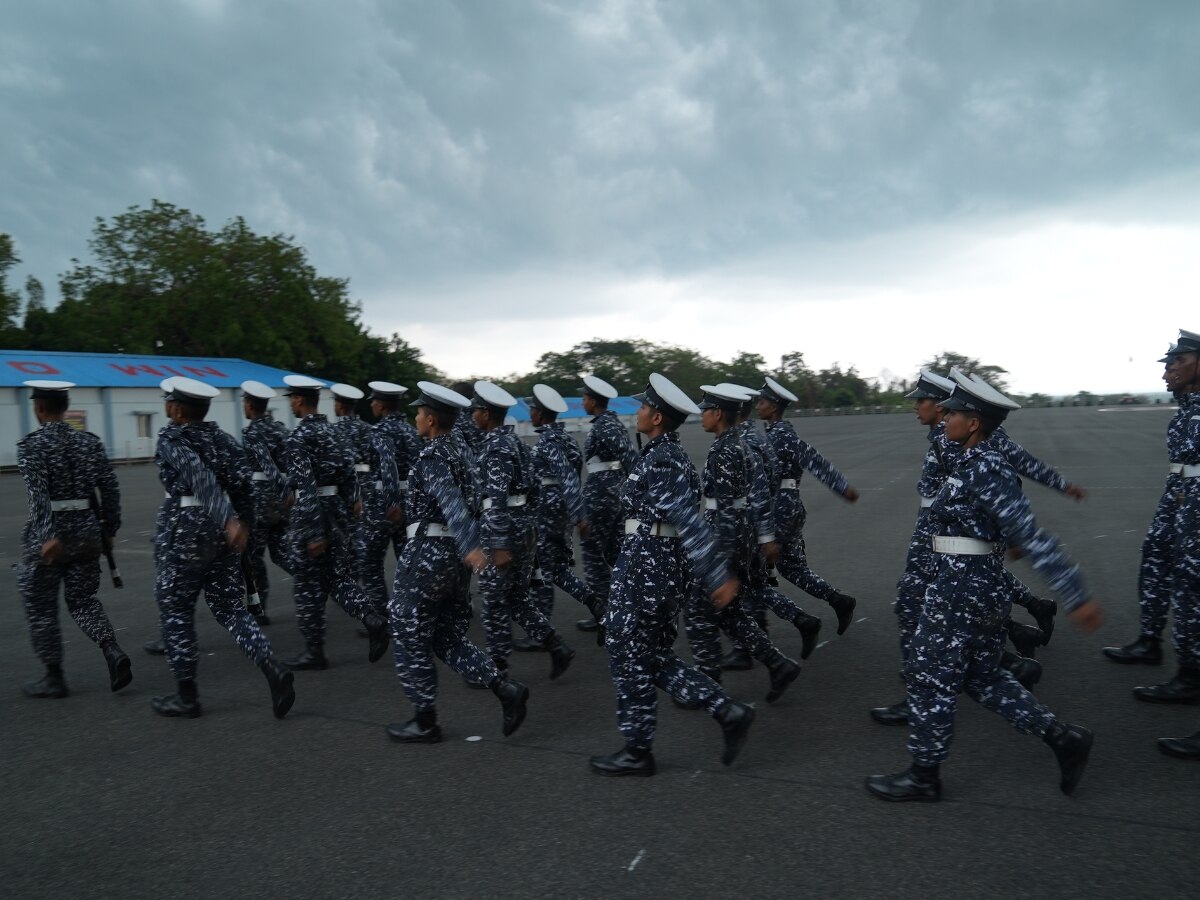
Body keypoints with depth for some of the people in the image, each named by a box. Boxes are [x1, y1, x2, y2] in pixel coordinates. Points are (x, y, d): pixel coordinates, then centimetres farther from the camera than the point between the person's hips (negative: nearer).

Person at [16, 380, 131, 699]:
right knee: (83, 600, 15)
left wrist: (48, 536, -27)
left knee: (41, 607, 12)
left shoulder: (30, 444, -9)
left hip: (46, 536, -4)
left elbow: (38, 494, -21)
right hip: (87, 533, 4)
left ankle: (54, 677, 19)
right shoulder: (90, 441, 3)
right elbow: (110, 489, 2)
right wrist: (108, 530, 12)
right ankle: (114, 652, -6)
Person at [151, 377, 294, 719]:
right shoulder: (220, 436, 7)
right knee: (230, 607, 10)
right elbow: (243, 481, 0)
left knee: (176, 611, 9)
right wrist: (244, 523, 5)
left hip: (183, 530, -5)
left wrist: (229, 520, -34)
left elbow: (200, 477, -25)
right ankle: (274, 672, -8)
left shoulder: (170, 438, -9)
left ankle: (186, 696, 16)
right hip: (221, 529, 6)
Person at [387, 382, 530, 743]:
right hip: (453, 555, 9)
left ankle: (424, 722, 16)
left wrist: (469, 547, -44)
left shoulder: (431, 458, -15)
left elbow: (451, 502, -32)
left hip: (427, 555, -9)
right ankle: (506, 689, 4)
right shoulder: (457, 452, 11)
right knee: (448, 639, 15)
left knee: (411, 640, 6)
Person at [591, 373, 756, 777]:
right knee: (655, 657, 17)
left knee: (630, 658, 5)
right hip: (666, 565, 10)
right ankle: (728, 712, 15)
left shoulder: (660, 462, -19)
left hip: (645, 567, -10)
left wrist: (718, 577, -28)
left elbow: (689, 522, -25)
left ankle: (637, 751, 18)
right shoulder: (671, 455, 11)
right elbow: (687, 521, 19)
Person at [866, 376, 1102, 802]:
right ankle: (1063, 737, 27)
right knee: (983, 676, 22)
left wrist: (1076, 597, -25)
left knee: (930, 678, 5)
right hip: (984, 590, 10)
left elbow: (1032, 537, -24)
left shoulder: (985, 471, -20)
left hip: (960, 593, -10)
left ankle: (923, 775, 20)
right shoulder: (979, 463, 8)